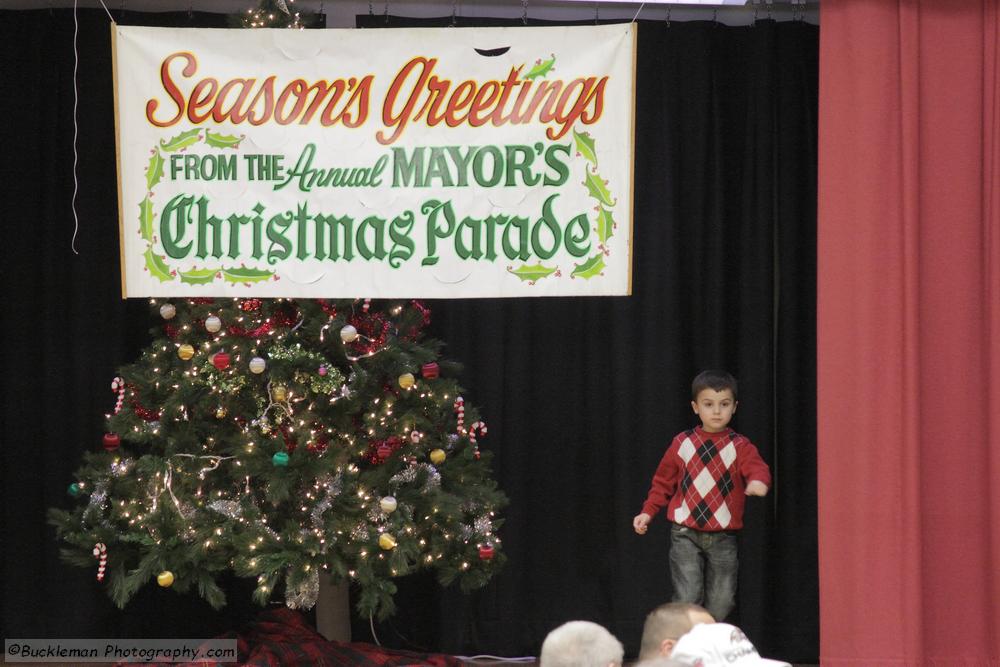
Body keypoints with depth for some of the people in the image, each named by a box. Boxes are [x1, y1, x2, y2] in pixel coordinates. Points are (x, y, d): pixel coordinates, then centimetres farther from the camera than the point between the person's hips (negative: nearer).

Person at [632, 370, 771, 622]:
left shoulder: (740, 446, -1)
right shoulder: (682, 443, 3)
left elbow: (757, 467, -20)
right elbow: (663, 482, 11)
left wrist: (758, 481, -43)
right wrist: (648, 512, 0)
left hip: (723, 538, 1)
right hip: (686, 534, -1)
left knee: (721, 602, 3)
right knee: (688, 598, -13)